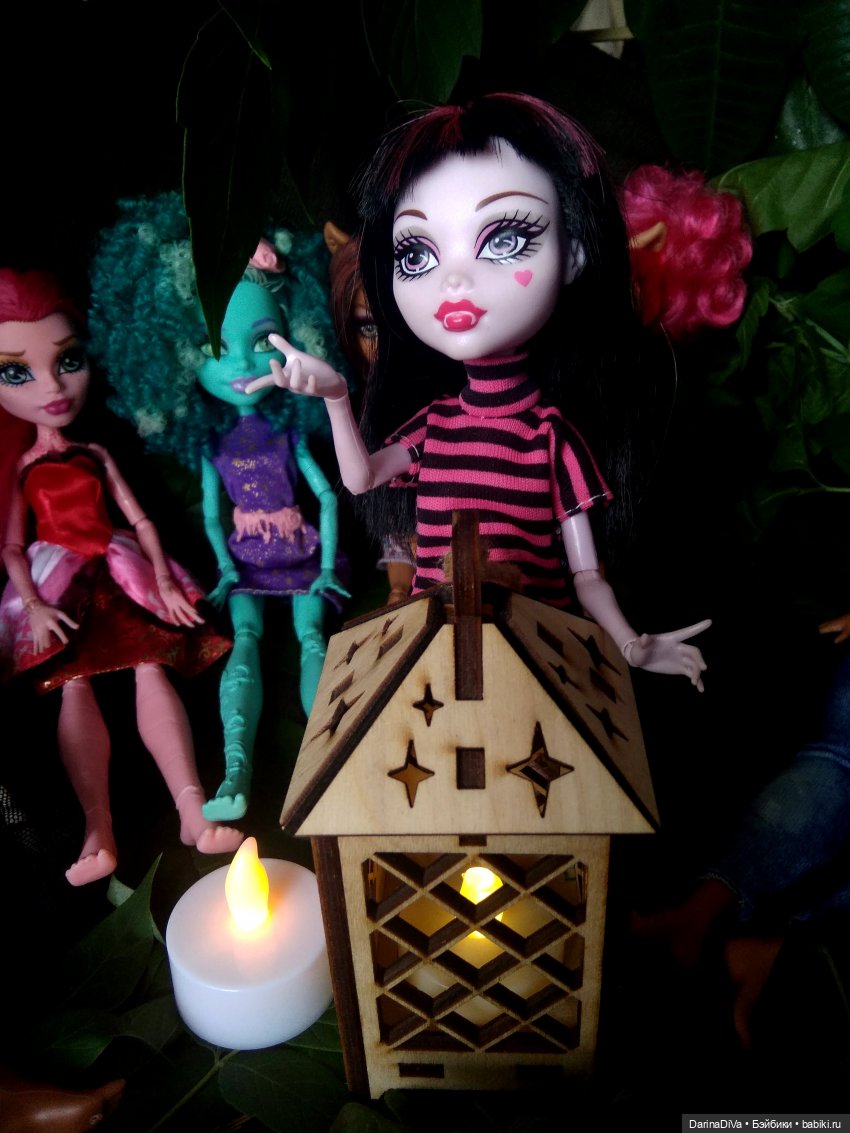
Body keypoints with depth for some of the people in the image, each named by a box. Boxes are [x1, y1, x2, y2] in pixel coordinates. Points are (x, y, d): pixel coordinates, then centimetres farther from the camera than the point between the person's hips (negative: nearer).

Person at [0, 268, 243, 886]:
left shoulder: (96, 454, 10)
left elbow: (139, 517, 7)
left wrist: (165, 580, -4)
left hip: (122, 573, 1)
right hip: (62, 584, -1)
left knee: (152, 669, -15)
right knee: (75, 687, -14)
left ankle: (193, 809, -17)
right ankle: (99, 828, -15)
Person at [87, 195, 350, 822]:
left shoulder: (290, 431, 1)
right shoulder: (213, 445, 3)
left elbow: (328, 495, -1)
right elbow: (211, 515, 5)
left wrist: (327, 565, -8)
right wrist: (225, 566, -9)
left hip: (301, 552, 0)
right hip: (245, 557, 0)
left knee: (312, 634, -21)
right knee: (246, 637, -20)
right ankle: (237, 770, -33)